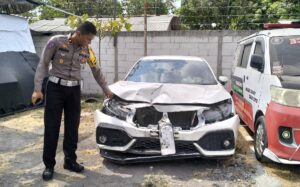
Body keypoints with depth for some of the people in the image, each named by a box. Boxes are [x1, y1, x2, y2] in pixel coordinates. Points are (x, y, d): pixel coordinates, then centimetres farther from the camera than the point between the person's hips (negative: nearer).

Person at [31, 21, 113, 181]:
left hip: (74, 90, 4)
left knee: (72, 127, 7)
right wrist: (37, 89, -12)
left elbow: (97, 71, 15)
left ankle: (70, 161, 21)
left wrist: (106, 89, 21)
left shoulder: (87, 50, 3)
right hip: (55, 88, -4)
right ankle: (49, 165, 12)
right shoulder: (56, 42, -9)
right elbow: (43, 65, -5)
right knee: (52, 127, -1)